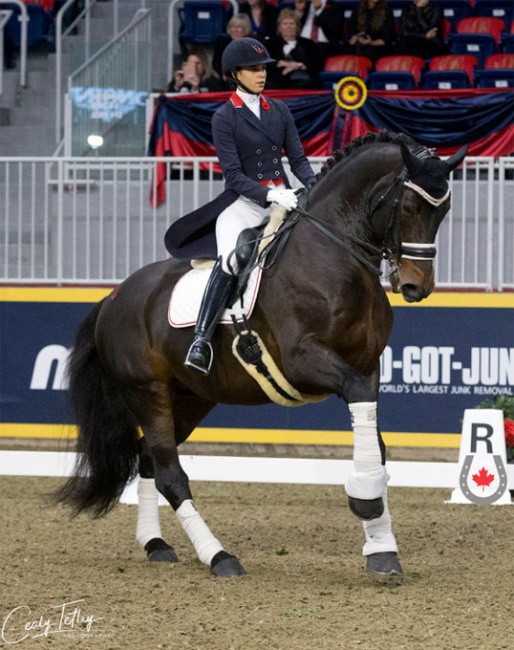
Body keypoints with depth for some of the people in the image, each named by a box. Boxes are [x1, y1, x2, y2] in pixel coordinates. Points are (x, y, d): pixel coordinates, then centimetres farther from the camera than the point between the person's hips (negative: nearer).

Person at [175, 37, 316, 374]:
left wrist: (313, 184, -11)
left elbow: (298, 157, 9)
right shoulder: (225, 117, -2)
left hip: (282, 196, 6)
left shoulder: (279, 110, 12)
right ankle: (201, 339, -32)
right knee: (230, 260, -27)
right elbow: (234, 174, -10)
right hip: (244, 200, -6)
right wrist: (269, 195, -23)